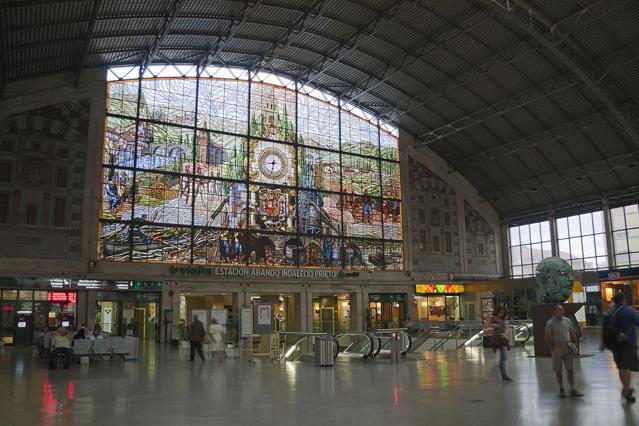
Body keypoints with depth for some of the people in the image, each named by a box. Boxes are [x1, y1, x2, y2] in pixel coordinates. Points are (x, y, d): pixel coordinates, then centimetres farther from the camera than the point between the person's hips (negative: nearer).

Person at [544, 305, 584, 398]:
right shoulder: (550, 323, -4)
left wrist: (575, 345, 8)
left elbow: (572, 334, 16)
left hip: (567, 348, 4)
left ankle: (573, 390, 7)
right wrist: (552, 348, -11)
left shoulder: (567, 321, 10)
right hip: (557, 348, -3)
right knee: (558, 370, 4)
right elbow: (546, 337, -7)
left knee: (570, 369, 3)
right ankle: (561, 390, 14)